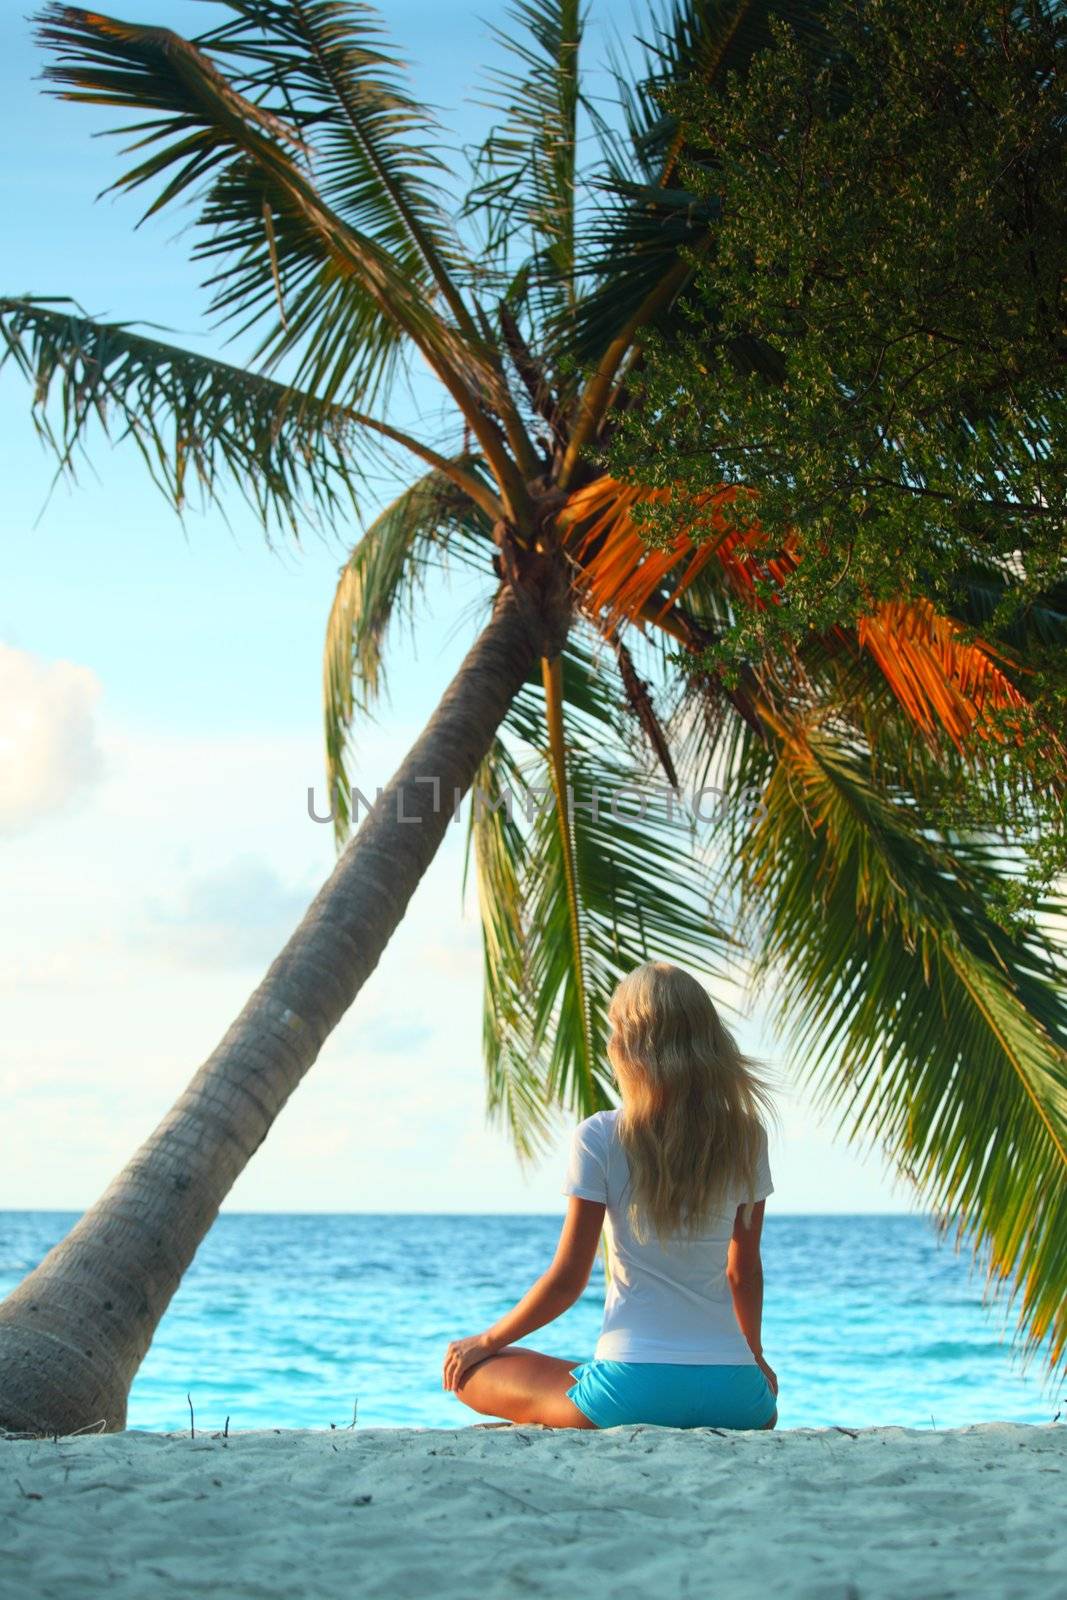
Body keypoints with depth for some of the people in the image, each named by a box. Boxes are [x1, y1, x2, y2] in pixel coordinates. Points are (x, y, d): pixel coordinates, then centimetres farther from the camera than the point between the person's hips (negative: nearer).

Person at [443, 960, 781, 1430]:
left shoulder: (600, 1138, -6)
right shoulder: (745, 1137, 4)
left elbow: (566, 1281, -3)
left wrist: (485, 1342, 13)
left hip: (631, 1387, -4)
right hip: (733, 1395, 4)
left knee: (469, 1372, 18)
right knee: (765, 1406, 41)